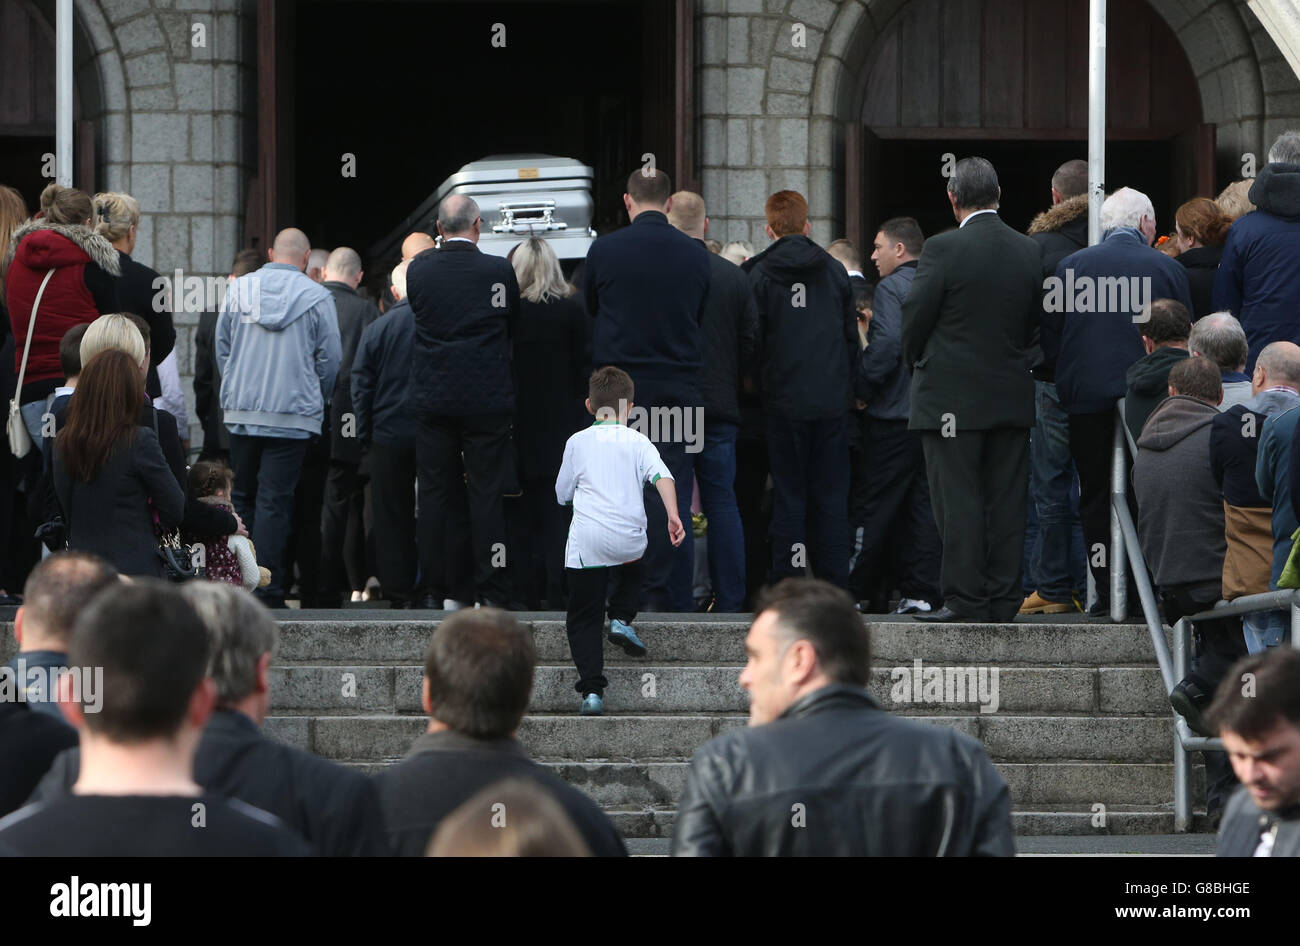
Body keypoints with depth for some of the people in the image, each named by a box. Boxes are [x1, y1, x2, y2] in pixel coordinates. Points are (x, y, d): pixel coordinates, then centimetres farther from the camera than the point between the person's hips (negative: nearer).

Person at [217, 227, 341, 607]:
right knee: (274, 502, -4)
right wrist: (315, 402, 19)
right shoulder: (317, 298, -4)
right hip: (292, 415, -3)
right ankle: (267, 591, -7)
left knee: (243, 498, 12)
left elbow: (222, 348, 12)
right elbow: (329, 360, 1)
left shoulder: (238, 289, 4)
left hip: (241, 414, 3)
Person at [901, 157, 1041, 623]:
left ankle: (966, 599, -4)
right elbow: (1036, 324, 9)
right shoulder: (1030, 252, 3)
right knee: (1007, 501, 8)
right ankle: (1004, 599, 10)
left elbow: (915, 319, -8)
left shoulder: (943, 249, -13)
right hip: (1013, 394, 5)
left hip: (953, 397, -5)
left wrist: (917, 362, 10)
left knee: (958, 501, -2)